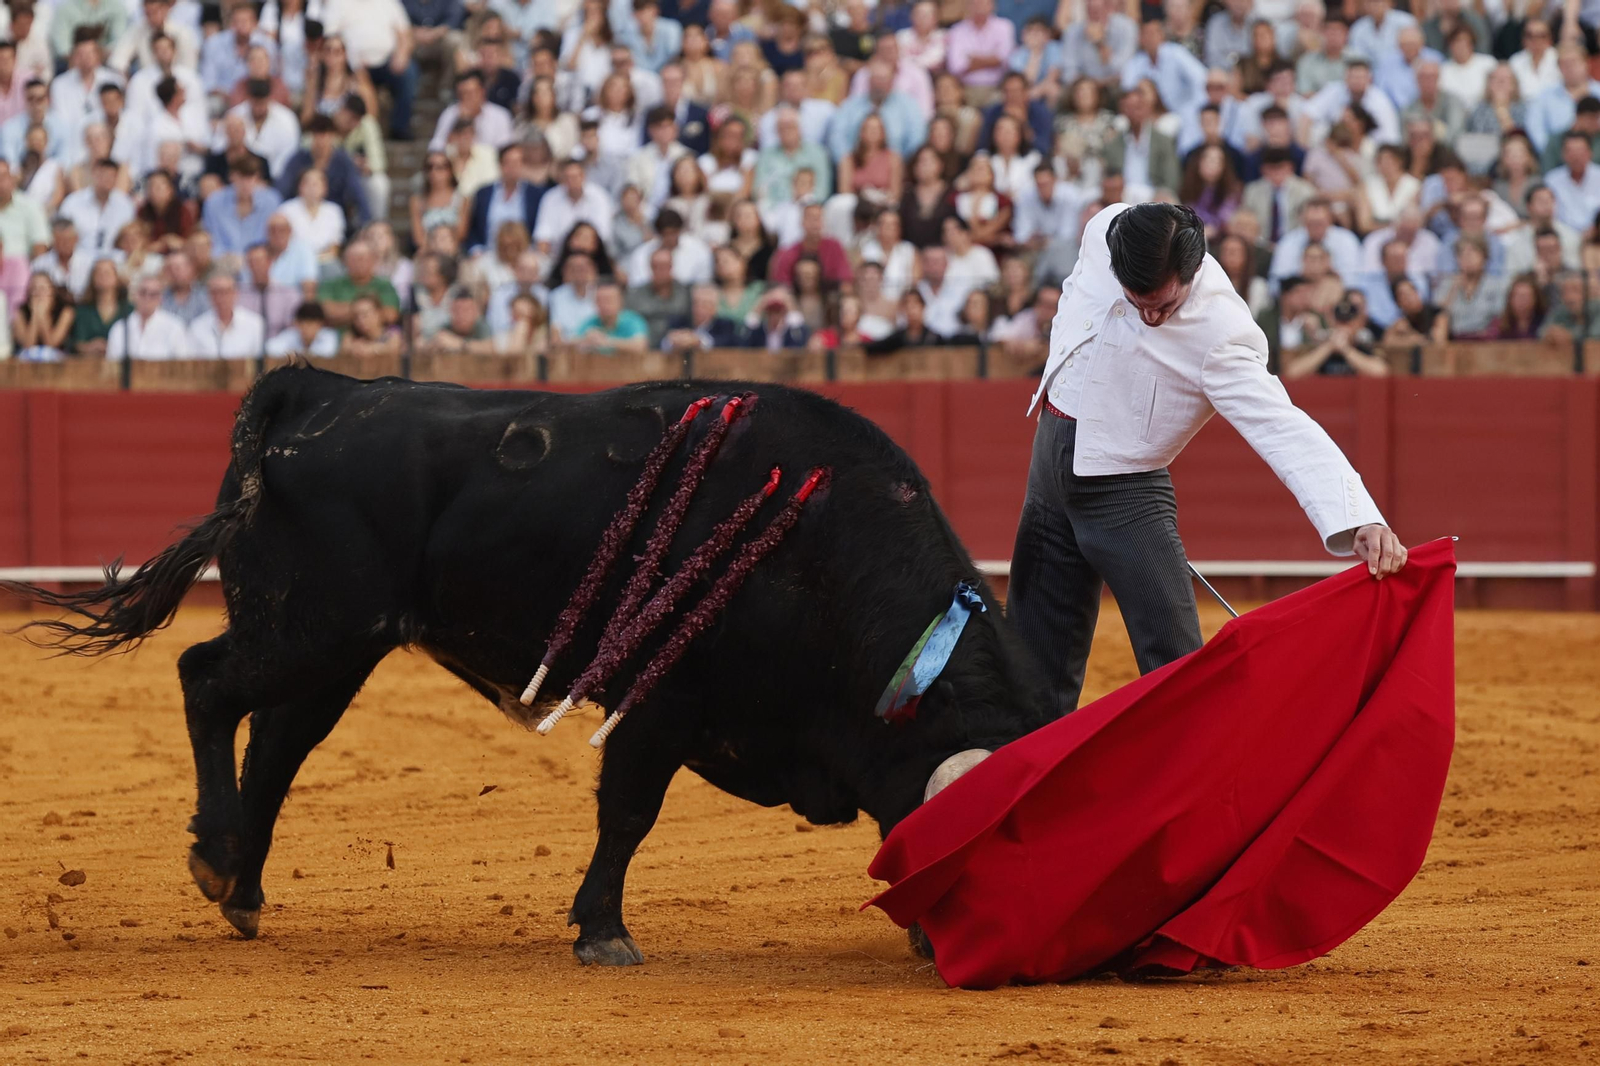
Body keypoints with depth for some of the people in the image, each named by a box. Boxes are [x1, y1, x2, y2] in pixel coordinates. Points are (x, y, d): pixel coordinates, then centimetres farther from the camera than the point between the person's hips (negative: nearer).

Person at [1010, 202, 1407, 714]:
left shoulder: (1222, 337, -29)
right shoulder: (1104, 232, -14)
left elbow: (1285, 430, -38)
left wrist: (1359, 521, -52)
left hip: (1123, 488, -5)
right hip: (1050, 462, 5)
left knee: (1174, 661, -13)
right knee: (1037, 657, 13)